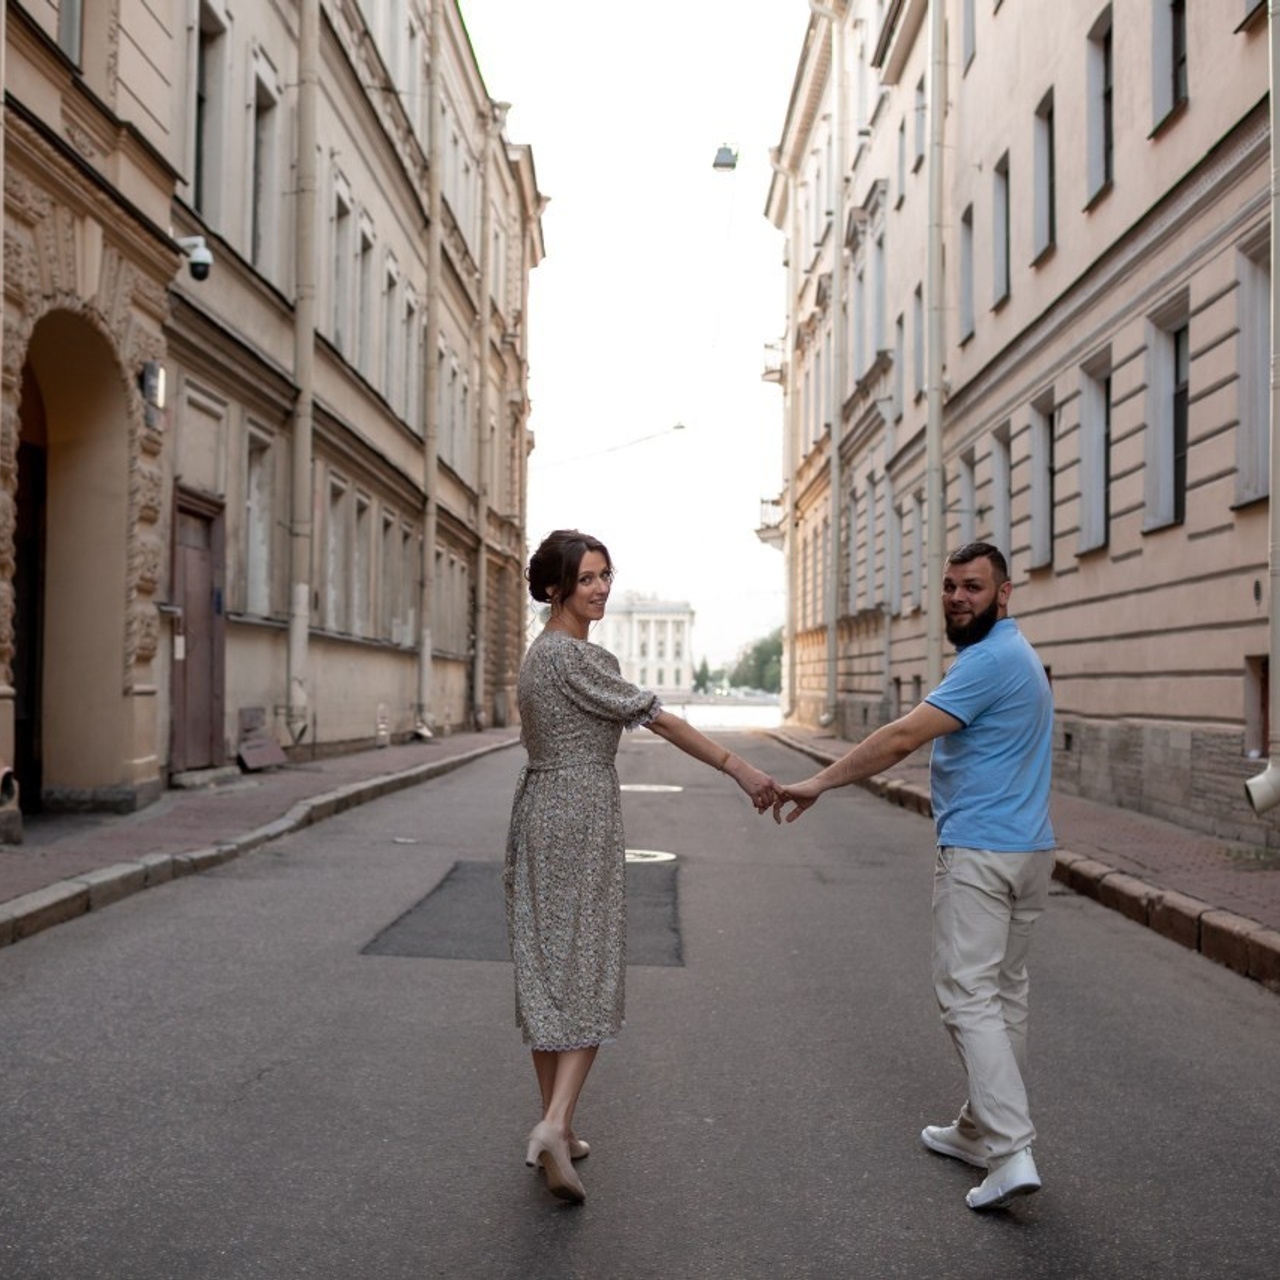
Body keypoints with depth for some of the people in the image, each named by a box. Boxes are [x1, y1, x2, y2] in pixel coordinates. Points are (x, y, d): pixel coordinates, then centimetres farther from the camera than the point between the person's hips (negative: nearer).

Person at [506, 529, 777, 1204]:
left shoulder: (540, 652, 14)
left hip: (539, 810, 9)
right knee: (590, 971, -2)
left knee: (545, 967, 9)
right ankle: (555, 1123, -11)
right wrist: (739, 767, -14)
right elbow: (657, 719, -17)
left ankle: (555, 1133, 17)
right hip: (581, 814, -9)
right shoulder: (574, 656, -16)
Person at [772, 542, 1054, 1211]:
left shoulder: (990, 660, -17)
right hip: (1028, 848, 10)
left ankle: (1011, 1151, -8)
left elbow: (903, 738, -21)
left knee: (970, 994, -7)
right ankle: (982, 1129, 27)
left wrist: (818, 784, -17)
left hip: (979, 851, -10)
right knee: (1005, 990, 15)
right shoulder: (1015, 654, 17)